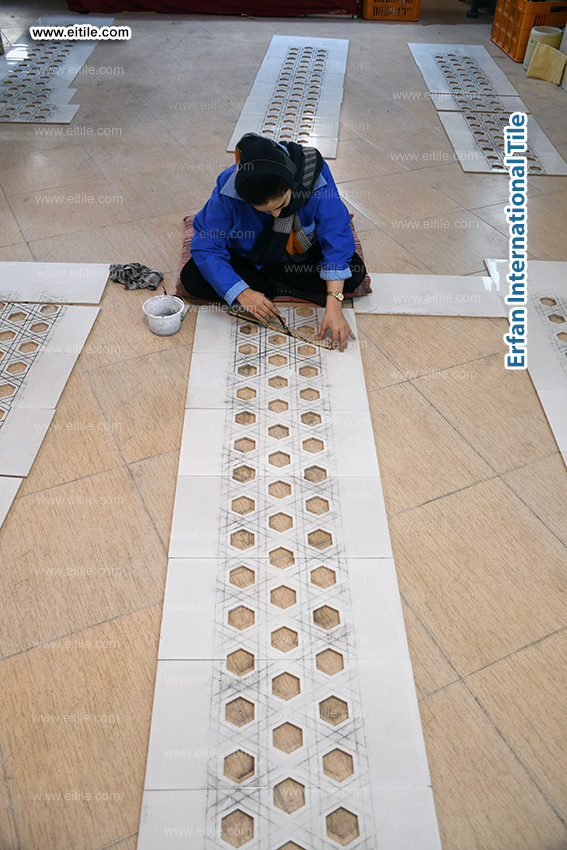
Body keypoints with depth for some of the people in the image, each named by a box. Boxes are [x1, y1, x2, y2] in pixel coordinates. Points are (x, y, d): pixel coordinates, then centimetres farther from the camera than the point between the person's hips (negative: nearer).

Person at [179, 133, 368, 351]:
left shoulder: (314, 175, -31)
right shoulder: (229, 189, -31)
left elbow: (337, 238, -29)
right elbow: (205, 247, -24)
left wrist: (334, 307, -37)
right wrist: (242, 293, -35)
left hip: (300, 256, 1)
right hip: (246, 257, 0)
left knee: (355, 273, -23)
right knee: (191, 279, -23)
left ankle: (267, 280, -12)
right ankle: (272, 287, -11)